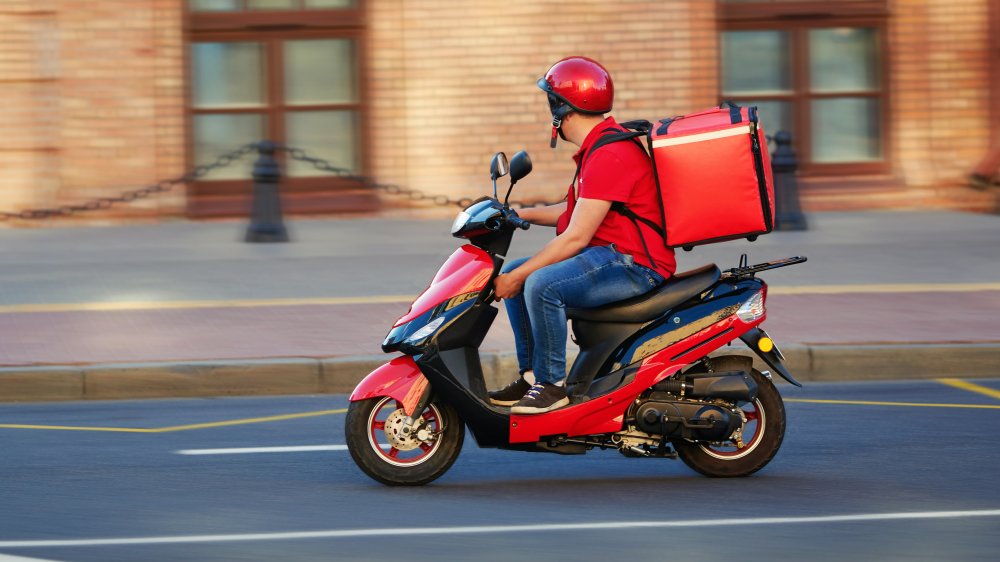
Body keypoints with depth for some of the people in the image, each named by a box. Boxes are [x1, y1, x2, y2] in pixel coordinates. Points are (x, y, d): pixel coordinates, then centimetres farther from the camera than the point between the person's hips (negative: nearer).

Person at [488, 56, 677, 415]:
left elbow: (575, 237, -22)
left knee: (541, 285, -30)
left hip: (636, 265, -11)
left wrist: (519, 276, -18)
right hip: (611, 256, 11)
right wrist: (521, 214, 17)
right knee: (512, 274, 10)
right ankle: (531, 375, 9)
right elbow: (578, 211, 27)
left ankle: (552, 385, -18)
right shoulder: (597, 147, 15)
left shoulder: (609, 155, -20)